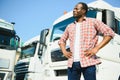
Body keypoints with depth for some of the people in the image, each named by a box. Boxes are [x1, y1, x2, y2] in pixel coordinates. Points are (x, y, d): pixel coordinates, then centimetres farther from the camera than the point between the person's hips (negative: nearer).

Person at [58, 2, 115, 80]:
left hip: (88, 63, -4)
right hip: (72, 63, 5)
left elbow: (110, 33, 0)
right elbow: (62, 40, 30)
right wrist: (64, 51, 10)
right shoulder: (70, 26, 20)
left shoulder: (93, 22, 6)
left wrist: (96, 49, -9)